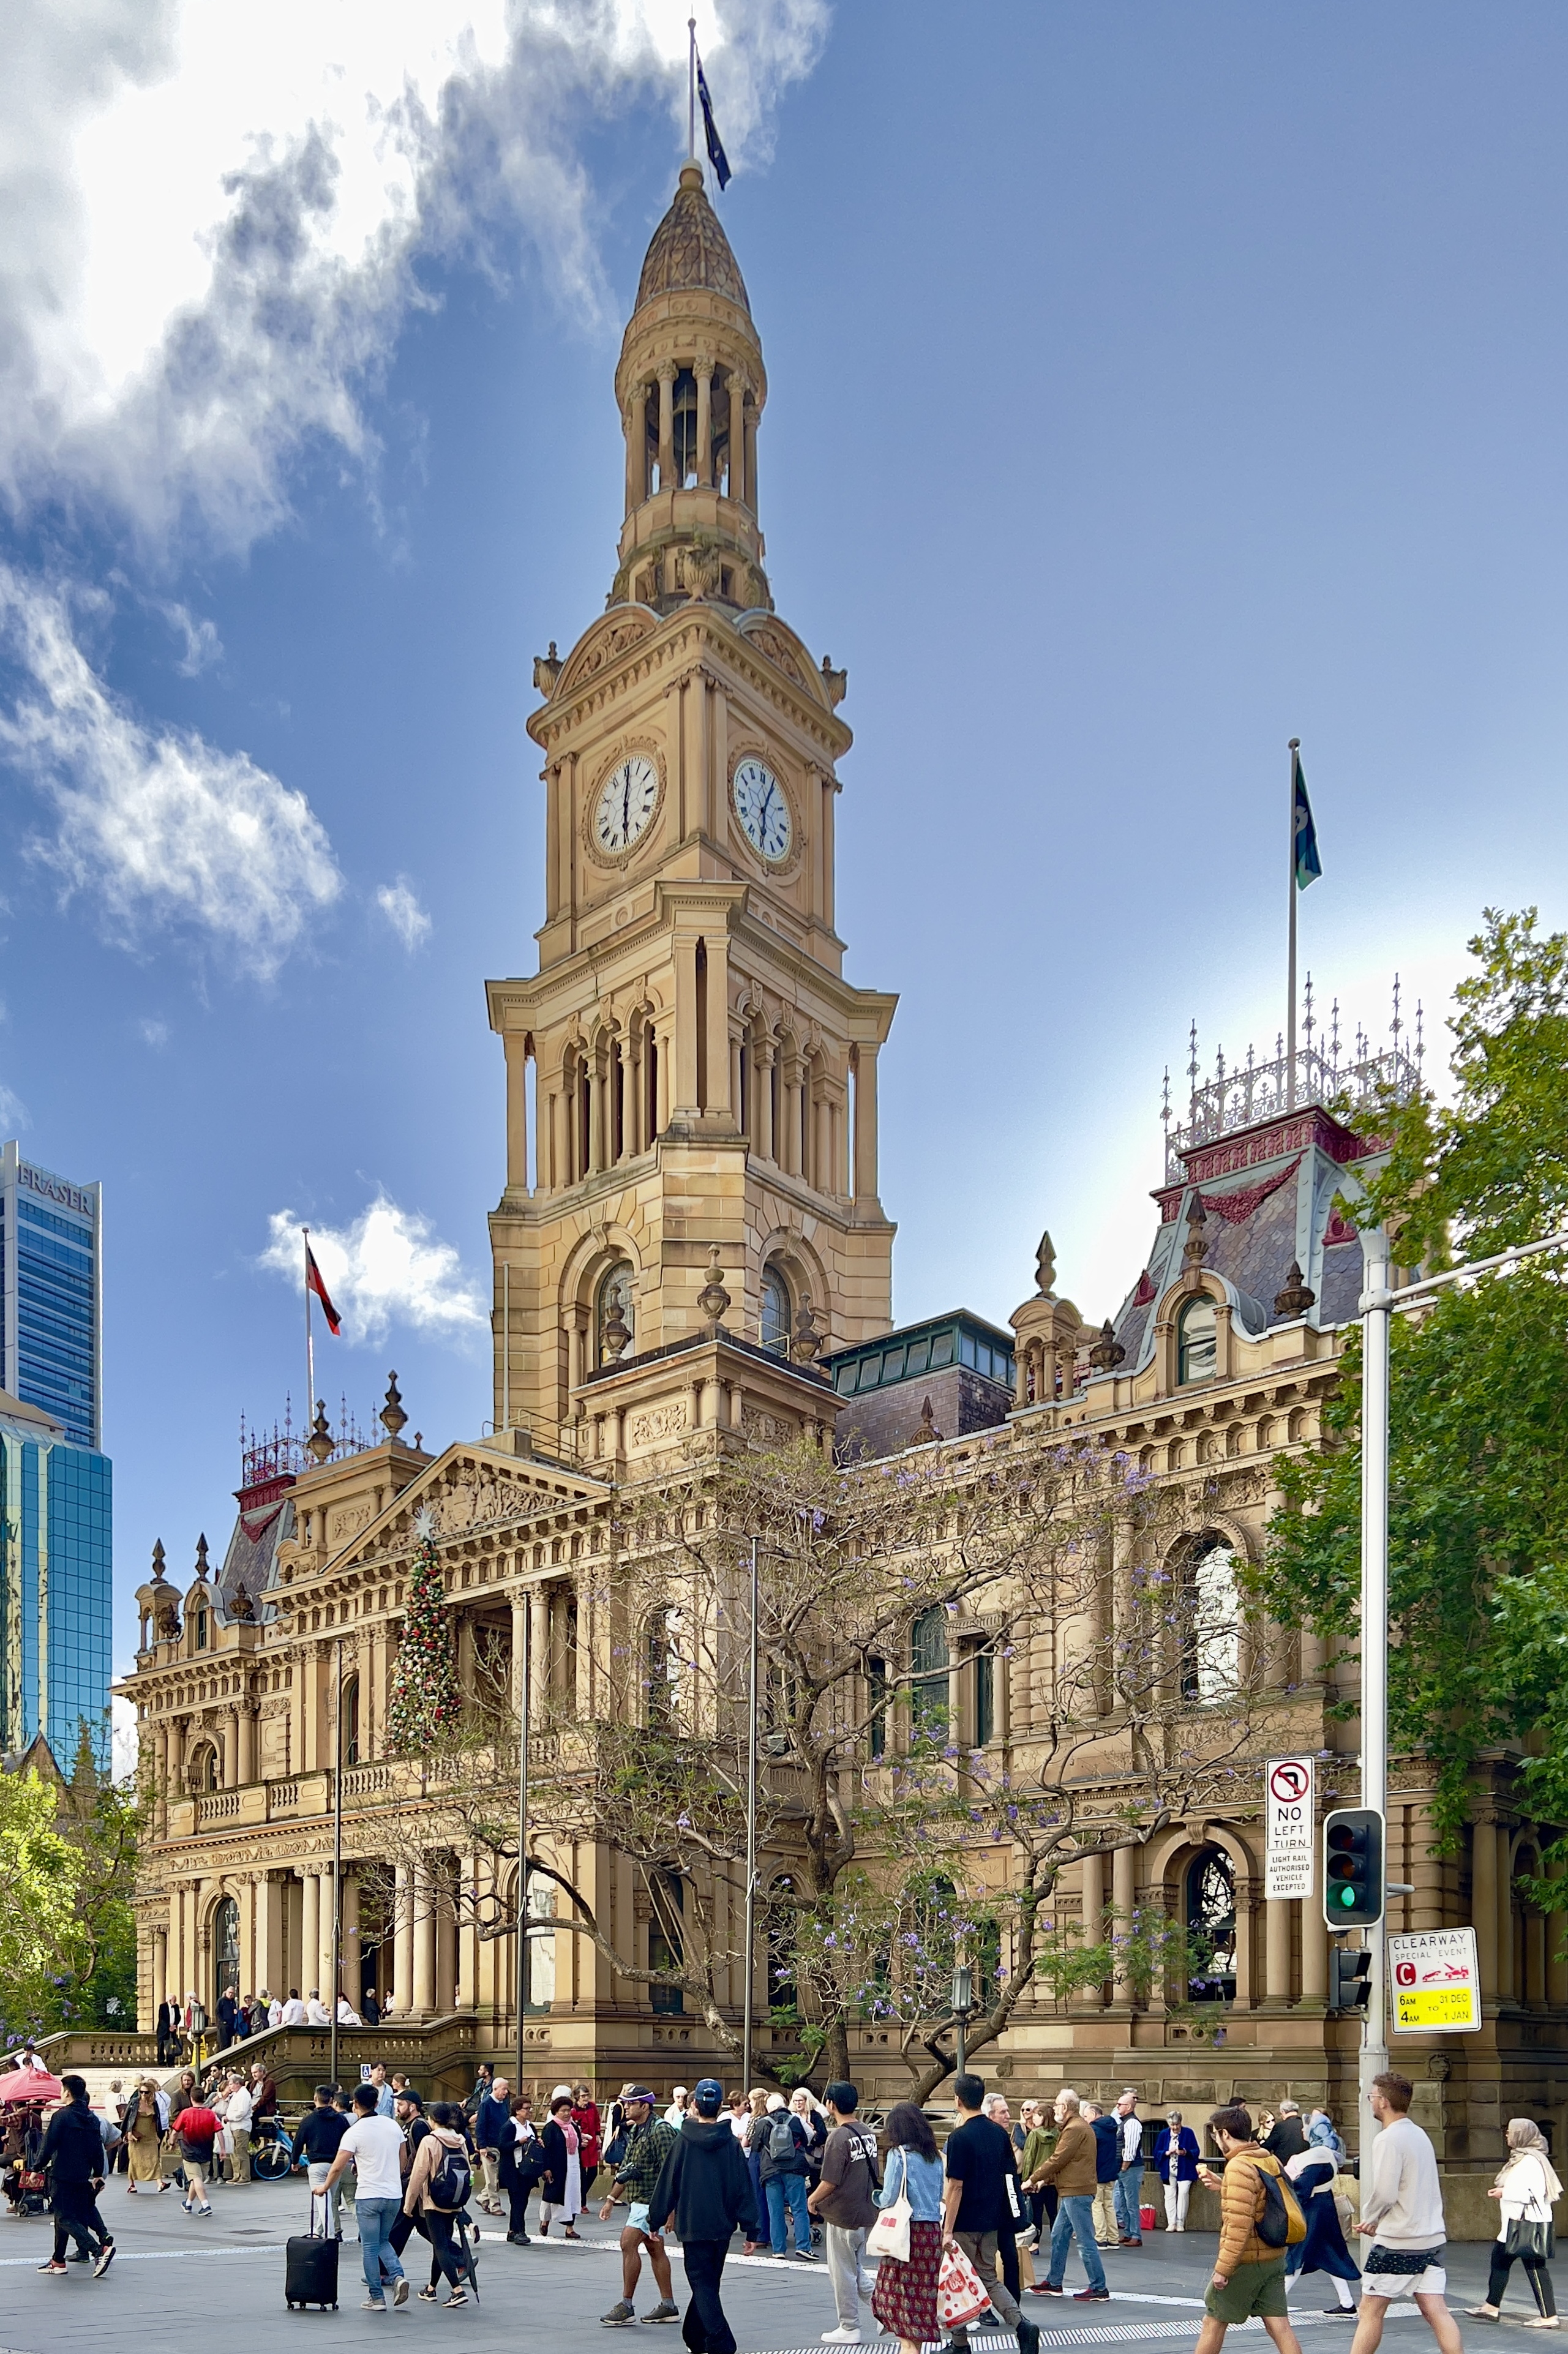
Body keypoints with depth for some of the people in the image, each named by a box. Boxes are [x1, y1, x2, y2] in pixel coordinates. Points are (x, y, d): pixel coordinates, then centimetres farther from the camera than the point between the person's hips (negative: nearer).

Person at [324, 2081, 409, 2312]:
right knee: (383, 2241, 21)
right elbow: (402, 2161, 14)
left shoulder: (355, 2132, -11)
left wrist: (325, 2187, 6)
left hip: (368, 2196, -5)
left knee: (370, 2248, 6)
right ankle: (398, 2276, -1)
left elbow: (338, 2167, -11)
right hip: (394, 2195, 5)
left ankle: (376, 2298, 8)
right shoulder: (394, 2126, 5)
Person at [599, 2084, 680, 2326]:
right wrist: (611, 2199, 19)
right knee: (654, 2249, 11)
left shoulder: (660, 2131, -16)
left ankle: (627, 2306, -8)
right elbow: (625, 2170, 21)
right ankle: (668, 2306, 16)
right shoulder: (635, 2131, 14)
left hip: (651, 2200, -10)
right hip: (637, 2199, 10)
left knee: (628, 2243, -13)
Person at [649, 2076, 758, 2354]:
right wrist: (750, 2228, 4)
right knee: (709, 2284, 19)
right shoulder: (731, 2143, -1)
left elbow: (666, 2184, -3)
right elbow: (744, 2187, 0)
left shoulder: (683, 2142, -7)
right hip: (723, 2227, 3)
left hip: (693, 2226, -3)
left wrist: (655, 2221, 7)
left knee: (703, 2286, -1)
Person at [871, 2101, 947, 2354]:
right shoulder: (935, 2157, 10)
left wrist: (877, 2197, 10)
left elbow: (889, 2198, -10)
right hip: (933, 2229, 6)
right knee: (923, 2292, 11)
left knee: (901, 2293, 3)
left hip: (907, 2231, -6)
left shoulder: (899, 2154, -9)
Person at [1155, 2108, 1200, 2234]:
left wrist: (1186, 2152, -20)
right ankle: (1171, 2223, 2)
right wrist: (1167, 2153, -14)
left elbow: (1196, 2151, -1)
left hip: (1184, 2171, -2)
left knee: (1183, 2193, -11)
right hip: (1169, 2171, 2)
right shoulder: (1164, 2134, 5)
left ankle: (1180, 2223, -4)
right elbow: (1157, 2152, 5)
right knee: (1170, 2195, -1)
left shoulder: (1188, 2133, -1)